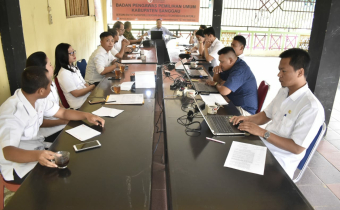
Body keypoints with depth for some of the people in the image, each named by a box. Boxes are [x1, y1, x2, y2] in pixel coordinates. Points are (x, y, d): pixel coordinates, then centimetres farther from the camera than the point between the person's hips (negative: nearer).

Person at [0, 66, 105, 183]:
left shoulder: (38, 99, -3)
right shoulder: (12, 113, -30)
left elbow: (63, 112, 6)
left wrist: (86, 115, -11)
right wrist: (36, 155, -56)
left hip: (34, 150, 8)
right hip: (17, 167, -8)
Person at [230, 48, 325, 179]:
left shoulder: (312, 108, -22)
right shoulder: (283, 91, 5)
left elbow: (297, 148, -21)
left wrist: (262, 132, -24)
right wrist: (247, 119, -3)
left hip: (279, 161, -8)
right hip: (263, 144, 8)